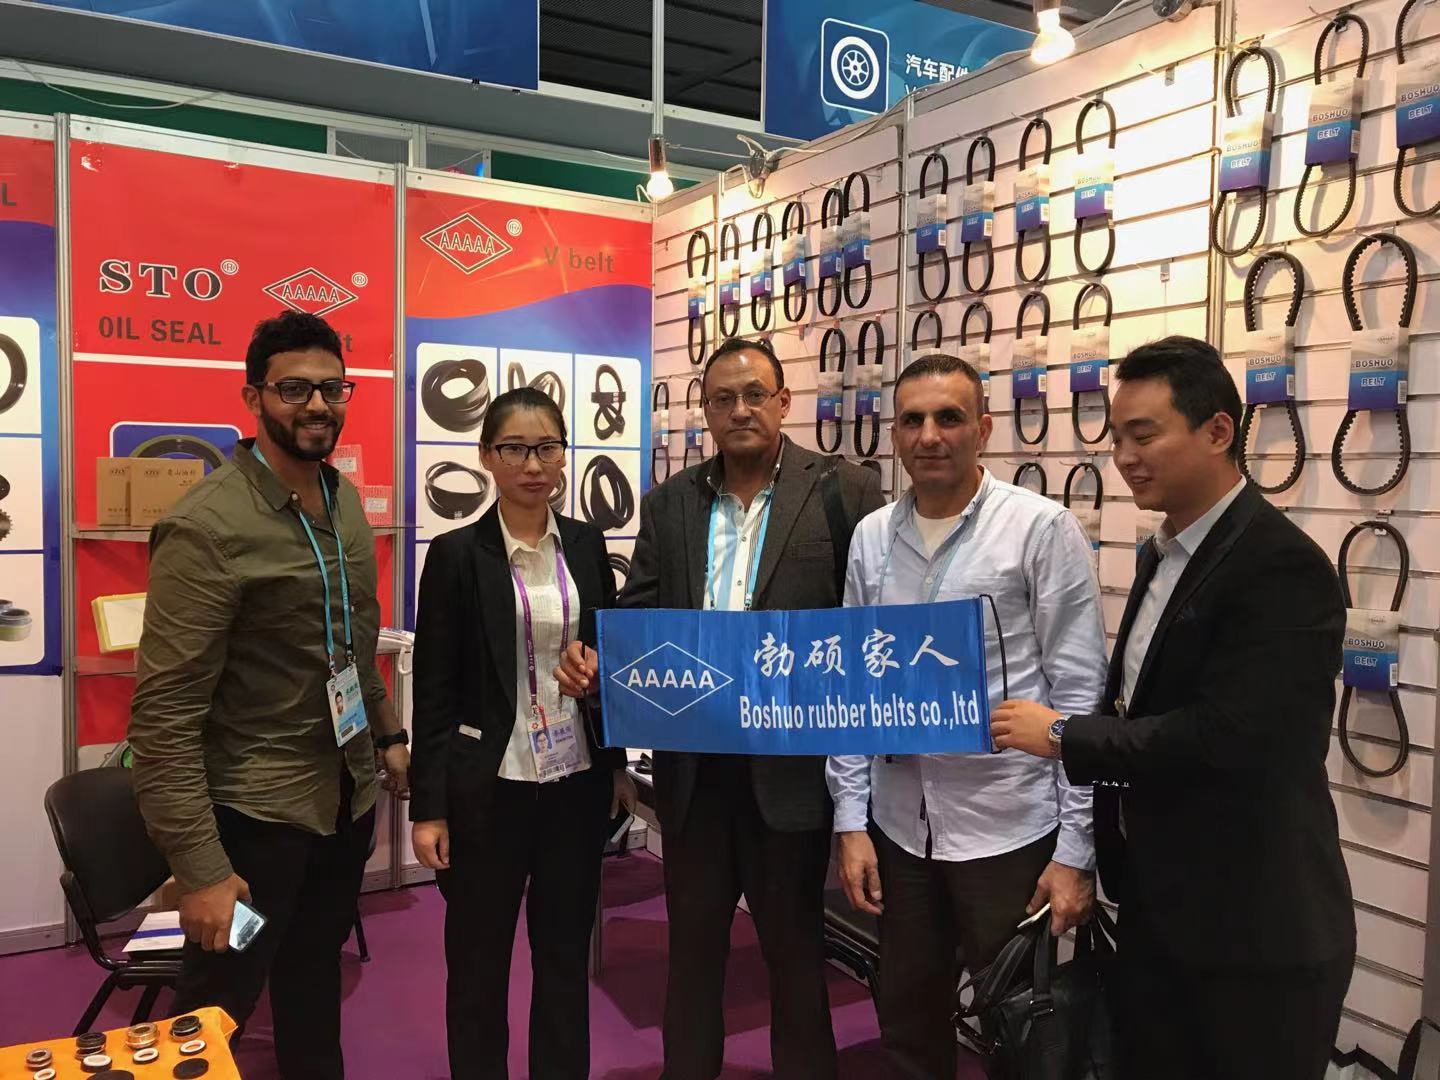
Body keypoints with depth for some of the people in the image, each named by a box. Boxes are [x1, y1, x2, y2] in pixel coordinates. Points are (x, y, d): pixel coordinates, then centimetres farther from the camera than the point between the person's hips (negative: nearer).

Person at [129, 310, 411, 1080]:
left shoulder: (345, 501, 3)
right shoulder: (208, 525, -20)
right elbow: (164, 712, -21)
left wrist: (387, 734, 13)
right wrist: (199, 866, -21)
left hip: (347, 797, 7)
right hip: (254, 812, -6)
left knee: (316, 980, 23)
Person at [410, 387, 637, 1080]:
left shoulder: (585, 543, 3)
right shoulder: (456, 554, -7)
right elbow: (434, 690, -6)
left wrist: (617, 766, 11)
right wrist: (427, 807, -7)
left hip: (576, 781, 3)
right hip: (488, 786, -3)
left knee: (566, 952, 15)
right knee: (478, 958, 13)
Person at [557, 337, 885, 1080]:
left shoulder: (845, 491, -4)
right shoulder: (668, 504, 7)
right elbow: (640, 614, 4)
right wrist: (596, 659, -15)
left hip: (791, 760, -3)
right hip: (692, 763, 4)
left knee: (794, 947, 14)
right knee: (691, 941, 20)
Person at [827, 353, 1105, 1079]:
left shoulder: (1042, 529, -10)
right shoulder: (870, 538, 3)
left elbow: (1080, 693, -9)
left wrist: (1076, 847, -11)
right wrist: (852, 819, 3)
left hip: (1011, 827, -4)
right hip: (899, 825, 4)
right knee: (907, 1020, 20)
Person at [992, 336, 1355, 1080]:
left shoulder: (1282, 568, -20)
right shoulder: (1163, 553, 8)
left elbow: (1225, 738, -28)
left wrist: (1062, 734, -18)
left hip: (1251, 929, -8)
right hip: (1154, 905, 8)